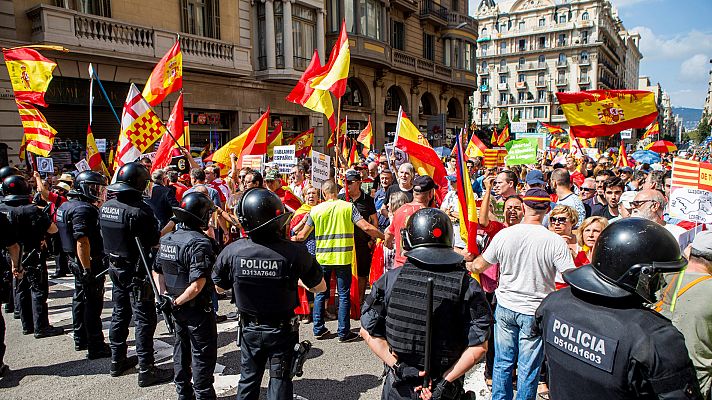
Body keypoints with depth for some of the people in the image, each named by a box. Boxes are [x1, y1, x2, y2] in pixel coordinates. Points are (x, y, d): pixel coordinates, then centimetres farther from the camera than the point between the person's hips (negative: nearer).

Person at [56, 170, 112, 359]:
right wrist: (88, 270, -25)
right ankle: (96, 347, 5)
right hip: (90, 262, -11)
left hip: (76, 261, 11)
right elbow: (82, 242, -27)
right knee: (93, 304, -3)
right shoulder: (83, 209, -21)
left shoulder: (66, 206, 12)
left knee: (81, 299, 19)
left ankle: (81, 340, 33)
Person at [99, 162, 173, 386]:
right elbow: (156, 242, -19)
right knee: (144, 319, -1)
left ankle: (117, 361, 32)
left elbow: (106, 235, 14)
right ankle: (146, 371, 5)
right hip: (137, 272, -8)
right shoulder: (140, 210, -23)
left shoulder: (106, 207, 2)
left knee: (120, 314, 19)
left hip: (115, 267, 8)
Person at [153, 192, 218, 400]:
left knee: (181, 351, 22)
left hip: (178, 308, 8)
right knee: (203, 355, 7)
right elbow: (197, 285, -30)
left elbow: (157, 271, 11)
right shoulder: (200, 242, -25)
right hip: (198, 309, -8)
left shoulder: (166, 239, 1)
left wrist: (165, 296, 6)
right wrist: (176, 302, -16)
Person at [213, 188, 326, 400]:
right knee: (280, 382, 17)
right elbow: (320, 287, -10)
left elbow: (219, 287, -1)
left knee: (248, 379, 24)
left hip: (250, 328, 2)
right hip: (282, 329, -2)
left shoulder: (232, 251, -20)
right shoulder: (294, 252, -26)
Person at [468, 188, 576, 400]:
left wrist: (469, 265, 24)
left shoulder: (503, 235, -10)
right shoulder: (555, 241, -16)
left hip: (505, 307, 2)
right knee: (528, 368, 12)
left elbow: (479, 266, 3)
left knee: (502, 362, 17)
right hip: (535, 312, -2)